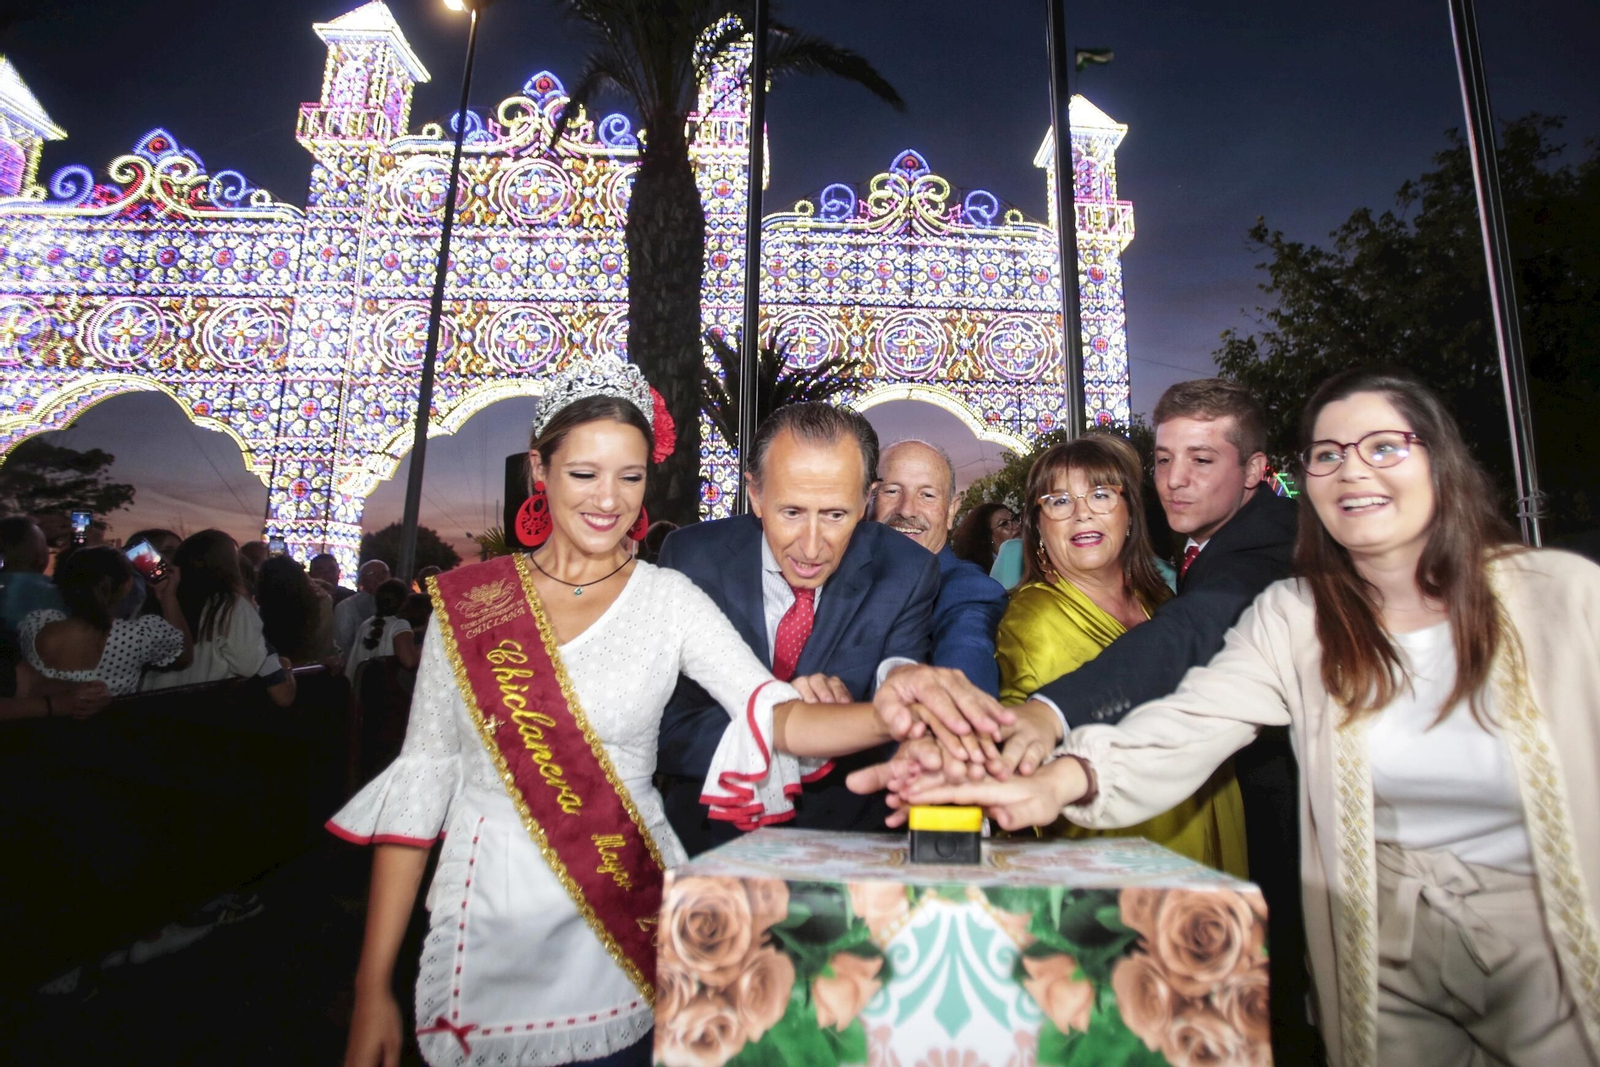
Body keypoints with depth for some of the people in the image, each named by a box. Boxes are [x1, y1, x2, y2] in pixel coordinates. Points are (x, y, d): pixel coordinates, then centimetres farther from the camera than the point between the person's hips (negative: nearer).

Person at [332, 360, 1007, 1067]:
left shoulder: (669, 600, -6)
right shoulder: (465, 599, -2)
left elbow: (773, 714, -18)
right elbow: (421, 777, -1)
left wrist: (888, 717, -39)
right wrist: (372, 987, -2)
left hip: (625, 933, 0)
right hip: (488, 926, 1)